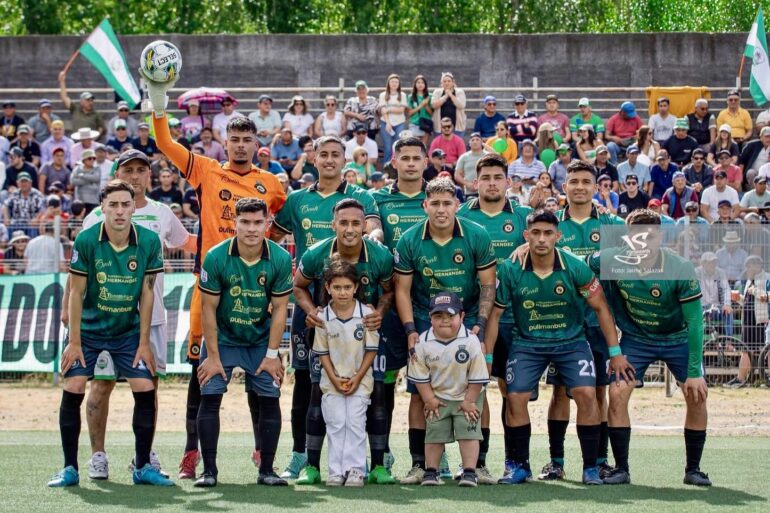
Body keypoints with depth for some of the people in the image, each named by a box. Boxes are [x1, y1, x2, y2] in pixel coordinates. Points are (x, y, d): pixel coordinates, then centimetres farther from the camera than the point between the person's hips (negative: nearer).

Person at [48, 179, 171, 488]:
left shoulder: (149, 242, -12)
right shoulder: (86, 240, -16)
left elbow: (146, 294, -5)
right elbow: (76, 293, -10)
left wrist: (144, 343, -5)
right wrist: (74, 342, -11)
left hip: (129, 331, 1)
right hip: (88, 329, -1)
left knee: (145, 391, -8)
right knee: (72, 391, -11)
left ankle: (143, 467, 5)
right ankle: (70, 469, 1)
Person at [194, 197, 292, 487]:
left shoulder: (280, 259, -14)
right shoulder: (216, 257, -19)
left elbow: (279, 308, -6)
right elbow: (209, 308, -12)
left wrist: (271, 355, -7)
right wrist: (213, 356, -11)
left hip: (261, 341, 1)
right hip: (222, 338, -1)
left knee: (268, 399, -3)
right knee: (210, 397, -10)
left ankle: (266, 470, 7)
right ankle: (209, 471, -2)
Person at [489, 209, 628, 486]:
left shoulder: (576, 268, -15)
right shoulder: (510, 270, -13)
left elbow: (600, 308, -5)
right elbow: (495, 313, -3)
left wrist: (615, 352, -5)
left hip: (571, 341, -1)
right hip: (527, 343, 1)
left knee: (586, 393, -19)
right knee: (515, 398, -13)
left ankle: (591, 467, -4)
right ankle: (519, 466, 7)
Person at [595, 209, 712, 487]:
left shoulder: (681, 269, -26)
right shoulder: (613, 261, -21)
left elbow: (694, 320, -22)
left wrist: (695, 372, -23)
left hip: (678, 337, -1)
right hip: (635, 338, 1)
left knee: (697, 396, -10)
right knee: (617, 393, -14)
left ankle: (693, 469, 7)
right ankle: (621, 469, -2)